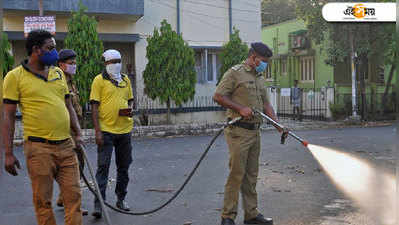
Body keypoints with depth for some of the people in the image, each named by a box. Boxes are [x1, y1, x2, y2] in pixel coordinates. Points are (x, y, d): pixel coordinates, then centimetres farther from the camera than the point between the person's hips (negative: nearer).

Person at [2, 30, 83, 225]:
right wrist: (8, 154, -7)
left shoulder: (58, 73, 14)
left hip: (66, 145, 5)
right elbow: (8, 116, -3)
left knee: (73, 196, 4)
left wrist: (78, 134, 9)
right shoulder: (15, 76, -2)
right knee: (42, 200, 4)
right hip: (39, 148, -5)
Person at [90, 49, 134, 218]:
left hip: (125, 129, 6)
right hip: (106, 130, -5)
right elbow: (94, 106, -7)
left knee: (124, 166, 13)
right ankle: (98, 204, -4)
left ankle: (121, 199, 27)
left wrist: (130, 109, -3)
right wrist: (97, 131, -14)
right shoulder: (99, 80, -3)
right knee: (103, 167, -7)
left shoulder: (126, 79, 12)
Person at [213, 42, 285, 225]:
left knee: (251, 175, 11)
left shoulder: (259, 78, 19)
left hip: (255, 131, 8)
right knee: (236, 174, -7)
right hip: (238, 131, -8)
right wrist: (240, 108, -17)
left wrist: (277, 124, 7)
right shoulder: (235, 73, -6)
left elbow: (265, 103, 20)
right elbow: (218, 96, -11)